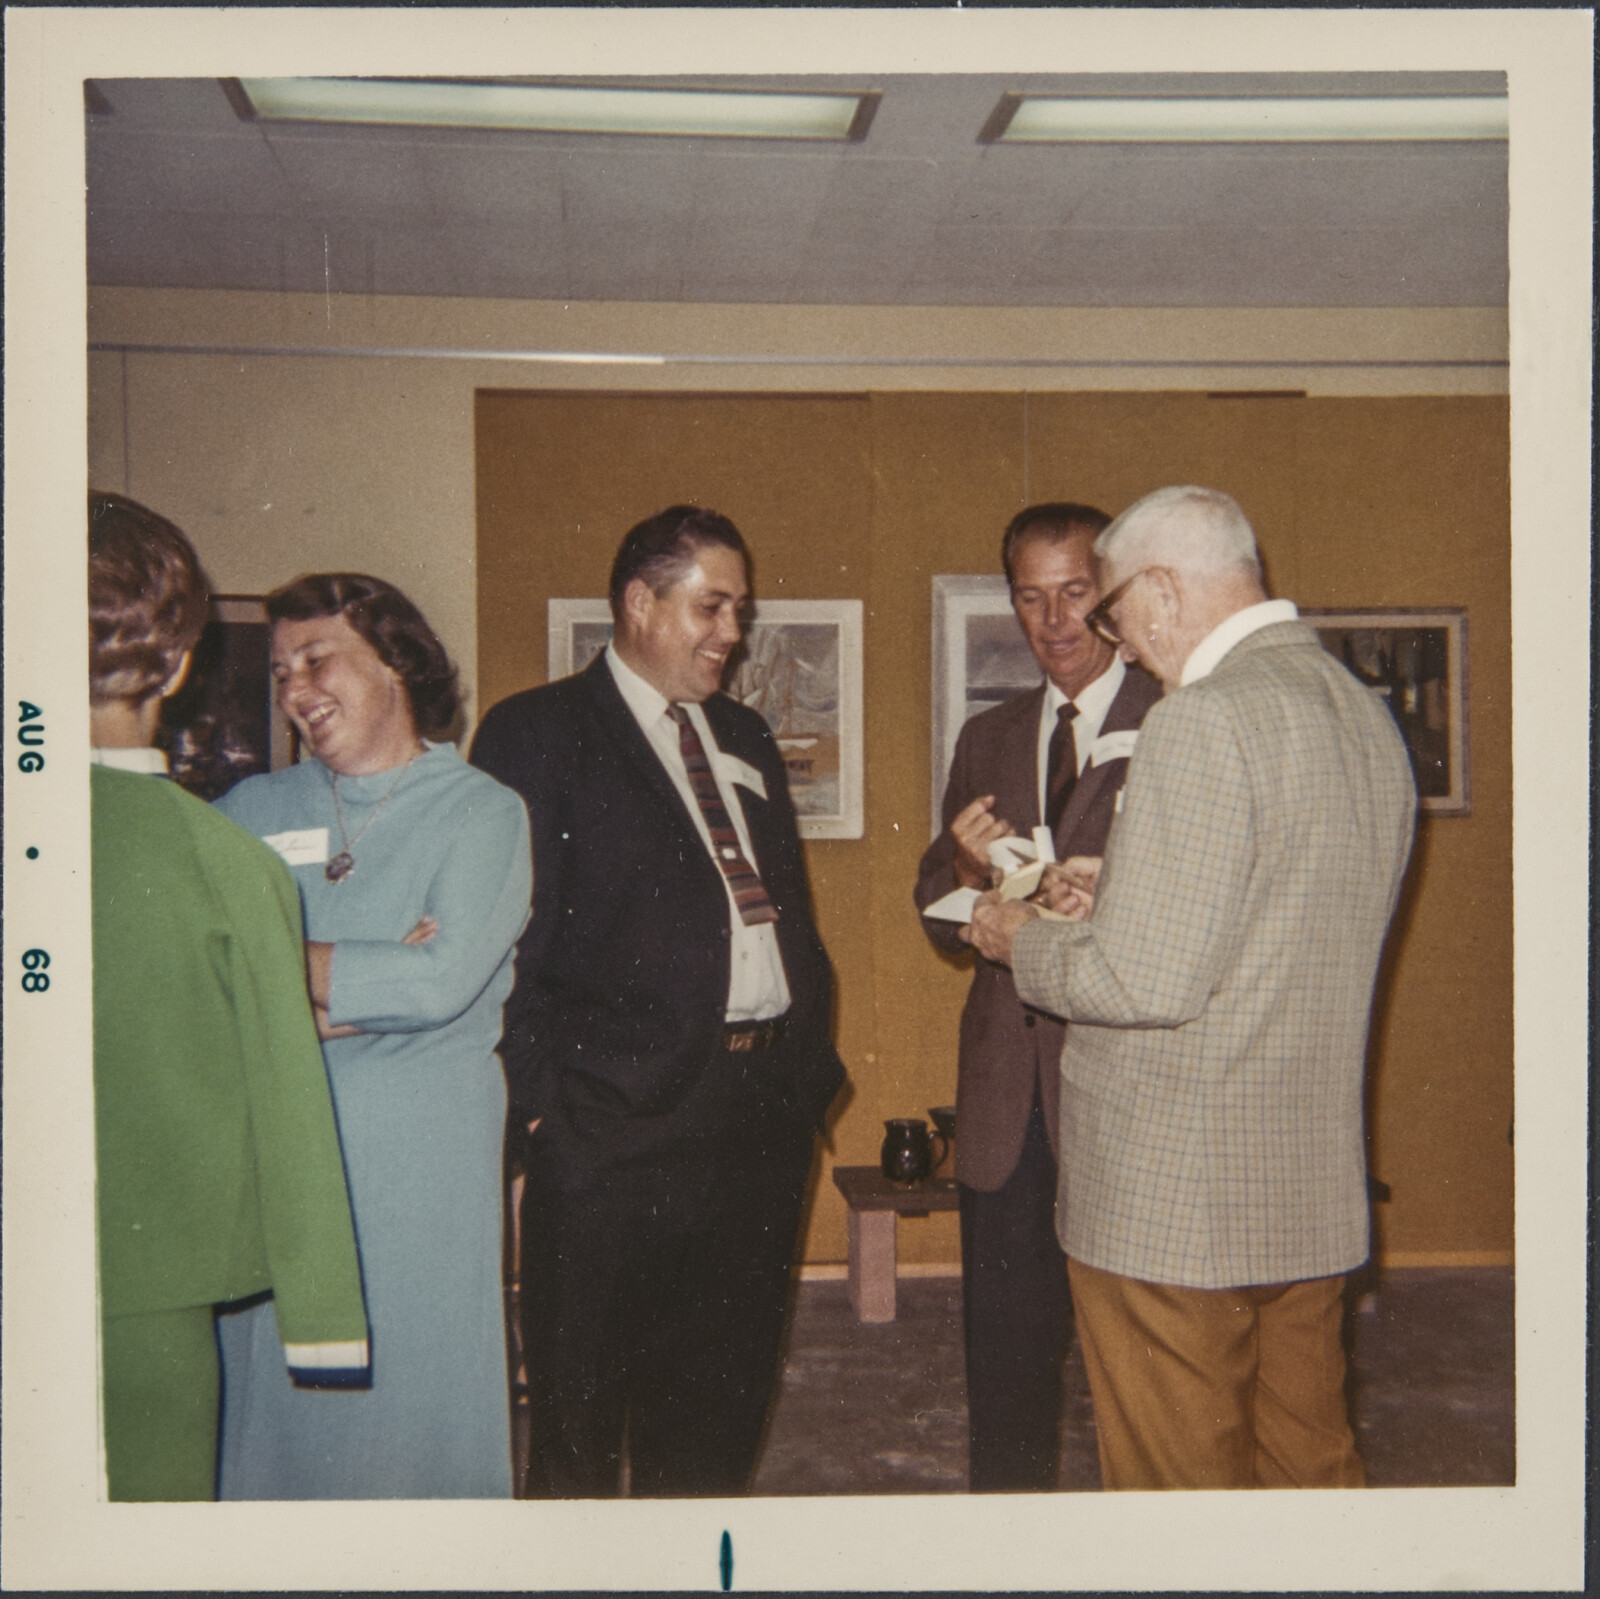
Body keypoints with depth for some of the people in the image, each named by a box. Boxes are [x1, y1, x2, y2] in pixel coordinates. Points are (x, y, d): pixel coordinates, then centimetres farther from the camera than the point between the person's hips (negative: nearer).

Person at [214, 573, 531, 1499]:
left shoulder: (480, 811, -1)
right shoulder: (253, 810, 9)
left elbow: (440, 981, -15)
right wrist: (363, 982, -14)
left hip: (422, 1159, -3)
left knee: (417, 1396, 5)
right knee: (273, 1399, 9)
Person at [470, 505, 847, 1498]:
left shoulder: (747, 741, 18)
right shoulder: (536, 735, -4)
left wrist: (811, 1063, 11)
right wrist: (542, 1098, -13)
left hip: (766, 1108, 7)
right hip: (619, 1118, -6)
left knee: (725, 1393, 15)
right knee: (585, 1403, 6)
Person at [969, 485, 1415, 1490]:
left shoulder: (1204, 720, -19)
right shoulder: (1368, 718, 9)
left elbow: (1148, 983, -22)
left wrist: (1026, 943, -4)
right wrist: (1124, 895, 15)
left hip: (1174, 1199, -8)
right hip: (1317, 1185, 9)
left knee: (1180, 1477, 7)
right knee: (1309, 1464, 20)